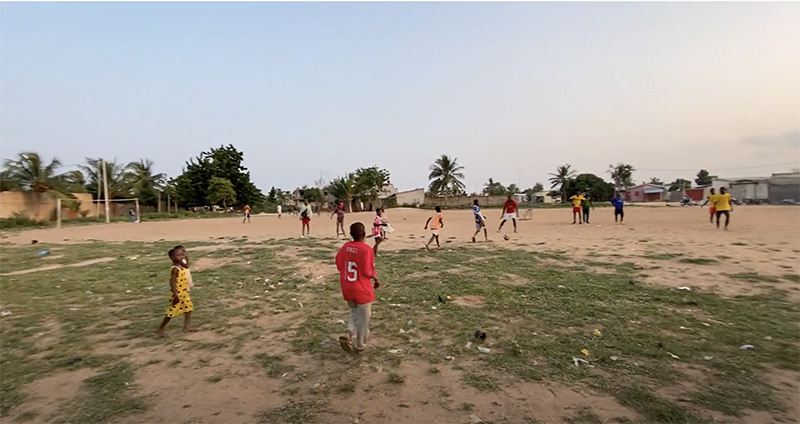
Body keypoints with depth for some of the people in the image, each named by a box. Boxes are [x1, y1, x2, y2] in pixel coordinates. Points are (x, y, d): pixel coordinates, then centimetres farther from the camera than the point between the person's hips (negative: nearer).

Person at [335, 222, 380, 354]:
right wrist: (377, 280, 1)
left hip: (348, 289, 6)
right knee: (363, 318, 12)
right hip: (362, 290, -6)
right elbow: (368, 272, -18)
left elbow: (339, 265, 6)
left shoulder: (345, 247, -2)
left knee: (354, 313, 25)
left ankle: (348, 335, 6)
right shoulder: (366, 249, -21)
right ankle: (360, 346, 22)